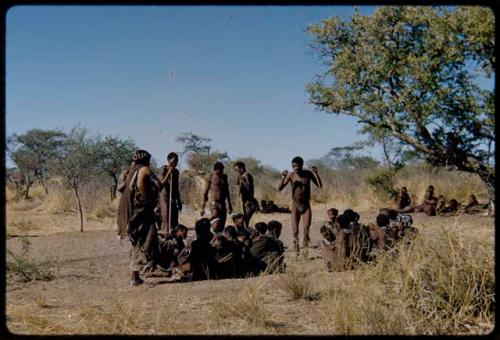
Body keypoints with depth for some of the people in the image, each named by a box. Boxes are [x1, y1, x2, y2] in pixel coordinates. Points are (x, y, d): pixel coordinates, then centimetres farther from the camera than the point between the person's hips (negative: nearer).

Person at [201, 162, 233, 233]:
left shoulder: (224, 177, 12)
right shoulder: (210, 177, -2)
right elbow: (205, 193, 1)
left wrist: (229, 205, 25)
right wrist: (203, 207, -1)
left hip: (222, 204, 5)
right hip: (214, 203, -5)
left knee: (222, 224, 1)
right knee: (215, 222, -23)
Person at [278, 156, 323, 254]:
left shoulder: (308, 174, -3)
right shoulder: (291, 175, -7)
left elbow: (320, 186, -4)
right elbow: (280, 188, -9)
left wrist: (316, 173, -17)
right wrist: (283, 178, -25)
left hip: (306, 206, 1)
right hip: (295, 206, -1)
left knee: (306, 229, -8)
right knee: (295, 231, -3)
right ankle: (296, 252, 7)